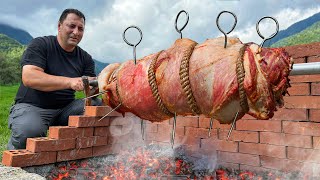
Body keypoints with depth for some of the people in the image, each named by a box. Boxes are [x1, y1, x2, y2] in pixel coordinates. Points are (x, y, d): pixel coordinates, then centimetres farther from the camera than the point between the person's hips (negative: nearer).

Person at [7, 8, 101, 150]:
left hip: (65, 108, 4)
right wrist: (70, 82, -32)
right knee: (29, 131, -35)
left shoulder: (85, 58, 8)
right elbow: (29, 78, -21)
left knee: (98, 104, -20)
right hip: (31, 106, -3)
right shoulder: (39, 45, -4)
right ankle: (16, 147, 3)